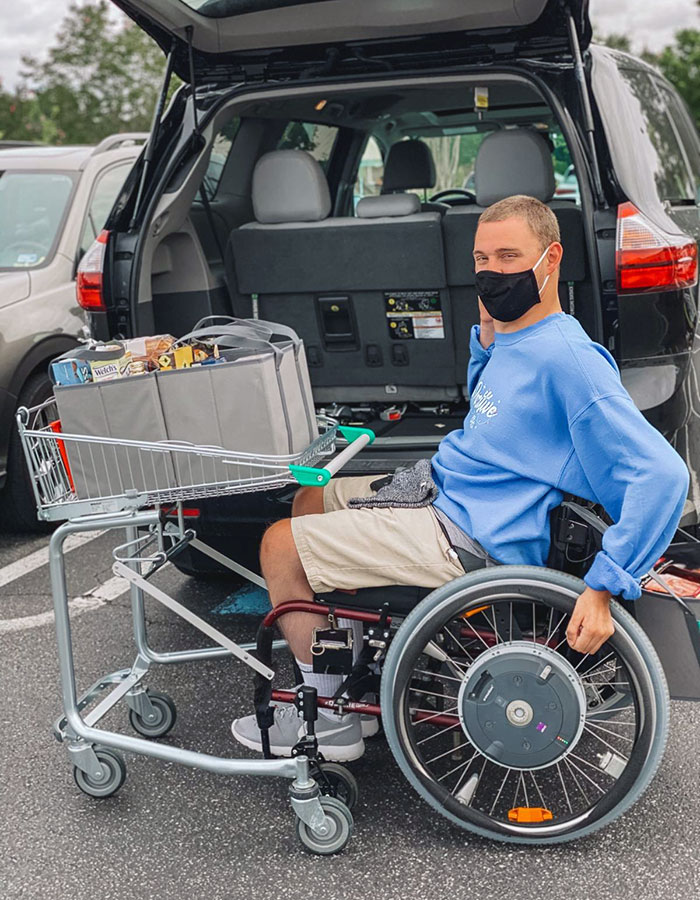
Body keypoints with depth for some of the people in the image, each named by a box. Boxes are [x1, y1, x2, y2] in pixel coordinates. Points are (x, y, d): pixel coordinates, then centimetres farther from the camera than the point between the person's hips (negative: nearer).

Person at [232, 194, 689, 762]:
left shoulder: (566, 358, -23)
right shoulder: (513, 339, 5)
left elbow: (663, 474, -28)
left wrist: (603, 588, -32)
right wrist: (486, 341, 4)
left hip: (472, 543, -10)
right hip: (445, 497, 10)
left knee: (281, 546, -8)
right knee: (312, 500, 23)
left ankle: (329, 721, 7)